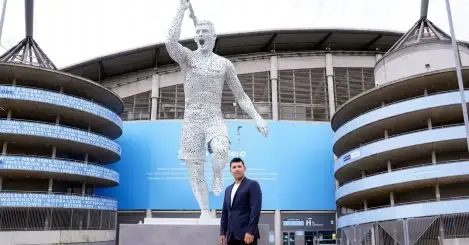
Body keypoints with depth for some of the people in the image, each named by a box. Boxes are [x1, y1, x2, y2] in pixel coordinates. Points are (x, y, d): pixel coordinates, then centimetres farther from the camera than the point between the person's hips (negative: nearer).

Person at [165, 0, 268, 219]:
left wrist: (257, 118, -2)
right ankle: (205, 212, 16)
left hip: (215, 120, 0)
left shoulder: (224, 64, 8)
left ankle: (218, 175, 0)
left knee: (221, 151, -33)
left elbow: (240, 96, 10)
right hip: (191, 123, 1)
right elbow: (170, 42, -19)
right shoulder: (187, 56, 5)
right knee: (195, 174, 0)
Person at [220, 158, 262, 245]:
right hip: (231, 236, 6)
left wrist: (250, 232, -18)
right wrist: (222, 232, 11)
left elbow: (256, 209, -12)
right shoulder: (228, 189, 19)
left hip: (246, 234, -6)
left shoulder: (252, 184, -3)